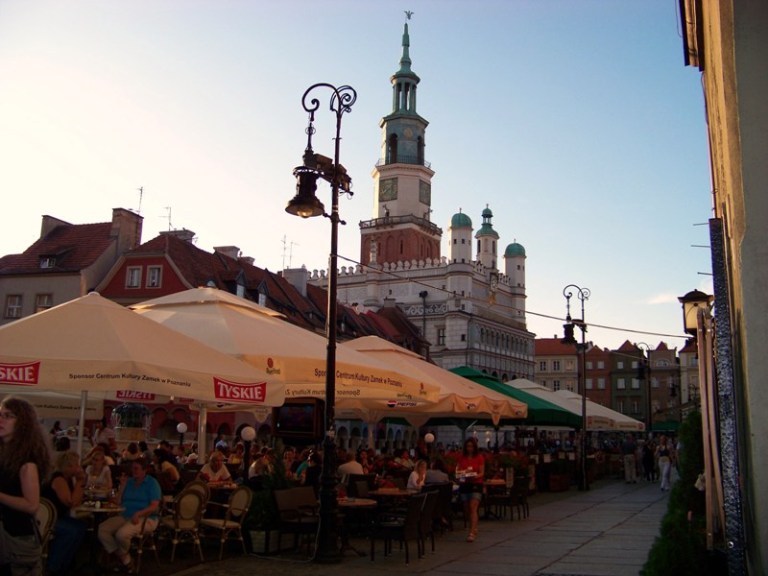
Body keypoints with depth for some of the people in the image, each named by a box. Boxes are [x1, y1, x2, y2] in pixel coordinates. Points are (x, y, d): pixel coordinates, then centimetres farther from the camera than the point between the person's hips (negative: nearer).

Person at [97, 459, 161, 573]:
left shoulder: (152, 483, -2)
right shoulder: (128, 481, 13)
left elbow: (154, 507, -12)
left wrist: (138, 514, -28)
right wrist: (122, 486, -2)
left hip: (145, 518, -6)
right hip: (124, 516, 6)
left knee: (121, 534, -32)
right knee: (102, 529, -15)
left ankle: (123, 556, 3)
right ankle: (124, 559, -9)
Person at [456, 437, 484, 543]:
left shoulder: (479, 458, 0)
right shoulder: (461, 457, 8)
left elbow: (482, 473, -4)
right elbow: (457, 471, 10)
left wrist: (475, 476, -23)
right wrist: (460, 475, -12)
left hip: (476, 484, -4)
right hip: (464, 485, 4)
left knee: (473, 509, -14)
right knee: (467, 510, 9)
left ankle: (472, 533, -18)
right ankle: (473, 528, 29)